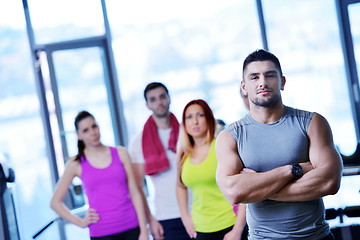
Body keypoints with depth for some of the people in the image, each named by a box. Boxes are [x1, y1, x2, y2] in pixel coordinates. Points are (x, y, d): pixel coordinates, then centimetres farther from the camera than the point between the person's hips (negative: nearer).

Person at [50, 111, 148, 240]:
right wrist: (81, 222, 1)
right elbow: (55, 202, 10)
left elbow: (135, 193, 4)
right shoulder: (76, 164, 3)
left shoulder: (120, 153, 7)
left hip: (132, 228, 1)